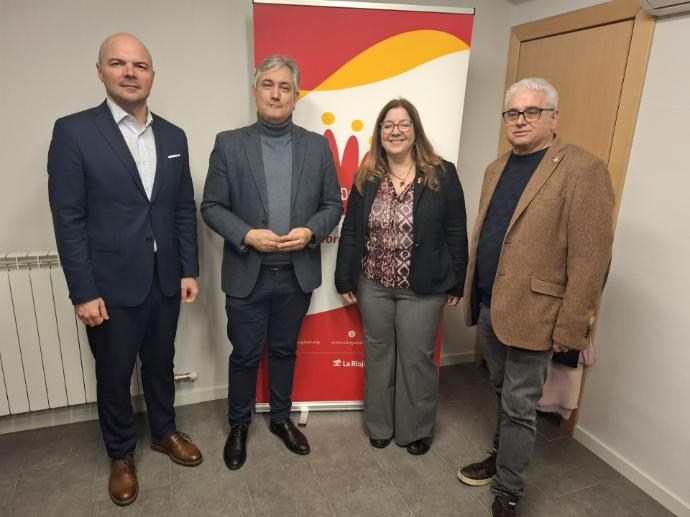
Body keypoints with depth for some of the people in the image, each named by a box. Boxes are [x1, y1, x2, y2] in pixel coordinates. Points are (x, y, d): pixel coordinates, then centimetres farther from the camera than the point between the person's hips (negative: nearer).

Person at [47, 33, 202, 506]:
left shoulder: (173, 136, 5)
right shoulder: (73, 132, -8)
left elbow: (185, 210, 6)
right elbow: (68, 219, -10)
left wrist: (189, 270, 3)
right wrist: (83, 292, -12)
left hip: (165, 281, 4)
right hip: (111, 286, -3)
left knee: (161, 365, 20)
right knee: (114, 377, 14)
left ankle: (164, 432, 44)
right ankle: (122, 455, 37)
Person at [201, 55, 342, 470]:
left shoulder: (317, 145, 3)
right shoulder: (229, 144, -1)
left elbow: (333, 205, 4)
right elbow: (212, 206, -2)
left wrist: (310, 232, -14)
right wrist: (246, 235, -17)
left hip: (298, 273, 2)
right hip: (247, 274, -1)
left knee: (285, 351, 18)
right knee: (245, 355, 12)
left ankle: (281, 417, 39)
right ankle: (239, 425, 35)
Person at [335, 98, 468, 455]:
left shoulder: (442, 175, -6)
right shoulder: (367, 178, 2)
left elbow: (456, 234, -4)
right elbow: (350, 231, 4)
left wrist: (456, 283, -4)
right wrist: (345, 279, 2)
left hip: (422, 288, -2)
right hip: (373, 285, 3)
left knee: (416, 358, 10)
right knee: (378, 355, 16)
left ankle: (416, 429, 33)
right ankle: (380, 425, 36)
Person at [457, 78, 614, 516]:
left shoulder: (583, 169, -12)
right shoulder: (497, 169, 12)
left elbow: (590, 259, -15)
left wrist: (570, 328, -16)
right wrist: (473, 294, 11)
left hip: (531, 312, -6)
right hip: (488, 305, 7)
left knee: (519, 406, 6)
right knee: (504, 394, 22)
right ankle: (502, 457, 43)